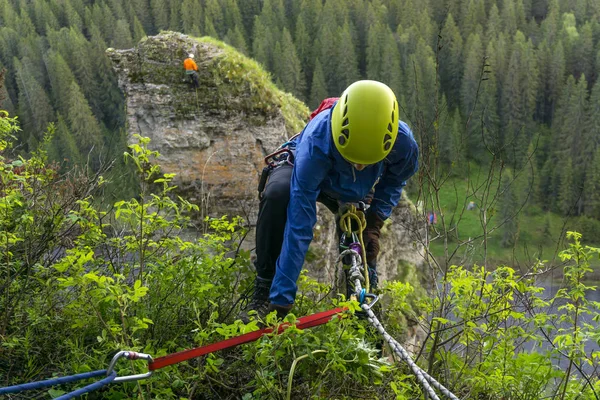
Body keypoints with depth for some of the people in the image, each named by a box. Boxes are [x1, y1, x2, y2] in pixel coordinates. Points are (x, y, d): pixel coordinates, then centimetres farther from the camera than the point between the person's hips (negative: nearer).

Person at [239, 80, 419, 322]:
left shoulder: (403, 142, -36)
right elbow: (299, 226, -46)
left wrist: (375, 221, -24)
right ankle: (264, 292, -25)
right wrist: (282, 298, -47)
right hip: (305, 170, -3)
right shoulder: (316, 143, -46)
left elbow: (394, 182, -8)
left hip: (353, 193, 4)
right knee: (277, 193, -37)